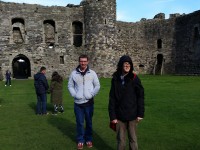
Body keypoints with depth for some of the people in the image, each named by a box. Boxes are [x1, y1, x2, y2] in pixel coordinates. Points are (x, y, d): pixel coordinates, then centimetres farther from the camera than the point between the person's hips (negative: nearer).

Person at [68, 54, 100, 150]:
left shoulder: (92, 73, -3)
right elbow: (70, 86, 5)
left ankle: (89, 139, 30)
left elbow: (97, 86, 3)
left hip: (89, 102, 0)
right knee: (79, 122, 9)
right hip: (78, 103, 0)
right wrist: (74, 95, -8)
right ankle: (80, 140, 25)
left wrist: (92, 95, -8)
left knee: (89, 122, 13)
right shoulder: (74, 73, -2)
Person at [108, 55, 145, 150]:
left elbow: (140, 97, -3)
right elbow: (112, 99, 0)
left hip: (132, 115, -1)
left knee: (133, 138, 12)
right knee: (120, 139, 12)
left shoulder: (134, 78, -5)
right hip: (119, 115, 1)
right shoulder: (115, 79, -1)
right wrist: (112, 116, -3)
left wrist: (140, 114, -6)